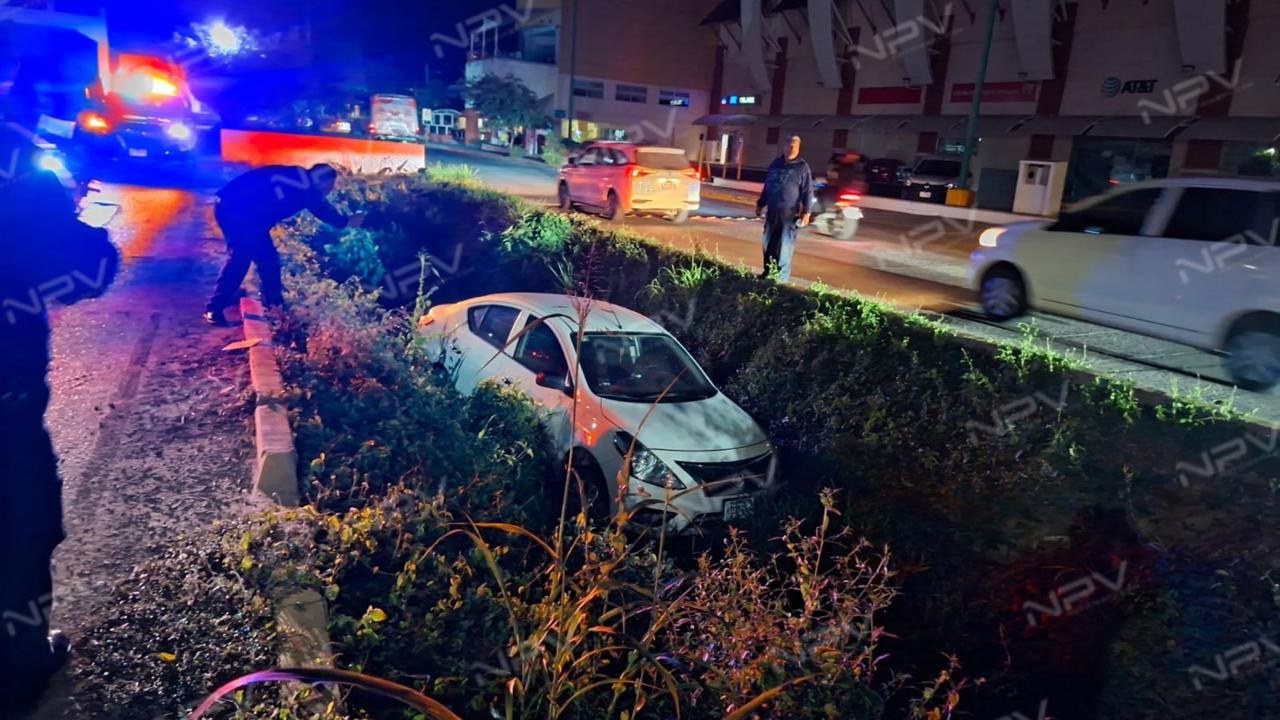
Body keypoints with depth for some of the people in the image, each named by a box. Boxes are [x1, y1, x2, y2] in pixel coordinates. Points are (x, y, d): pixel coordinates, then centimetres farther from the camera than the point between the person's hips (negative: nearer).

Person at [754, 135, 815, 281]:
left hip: (789, 213, -5)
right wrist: (760, 204, 20)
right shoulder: (775, 164, 13)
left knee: (784, 246, -6)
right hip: (772, 211, 5)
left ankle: (781, 277, -2)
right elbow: (767, 186, 20)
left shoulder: (802, 167, -2)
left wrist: (806, 212, -13)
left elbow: (808, 191, -5)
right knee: (768, 243, 8)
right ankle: (768, 271, 19)